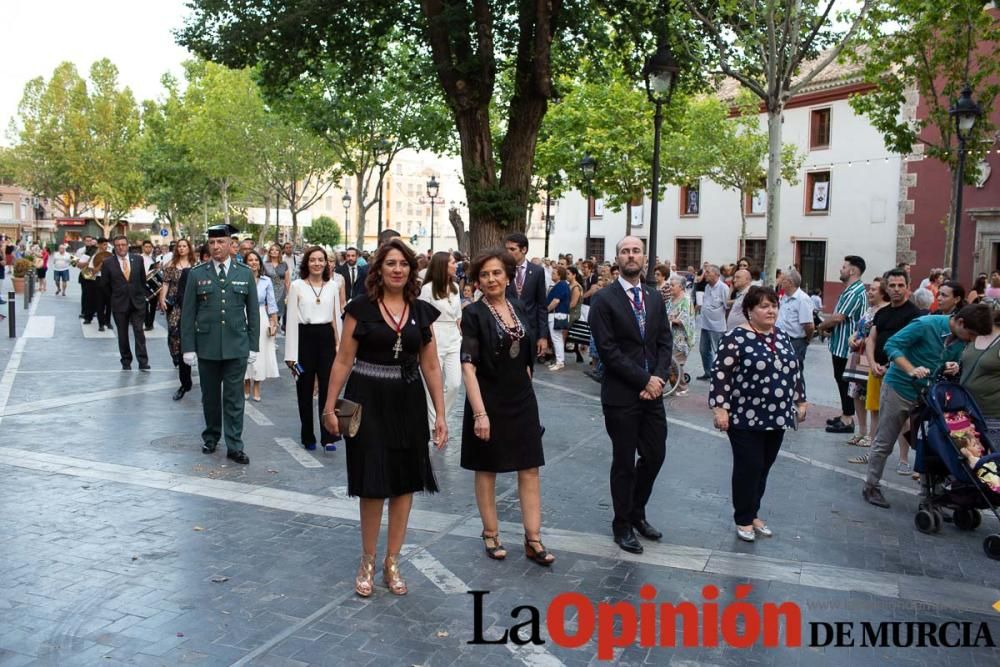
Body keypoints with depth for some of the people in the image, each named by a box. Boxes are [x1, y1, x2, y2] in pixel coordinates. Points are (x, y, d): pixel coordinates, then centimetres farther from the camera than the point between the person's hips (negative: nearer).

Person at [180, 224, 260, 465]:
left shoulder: (245, 273, 3)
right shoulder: (196, 274, 1)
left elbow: (253, 312, 5)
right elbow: (188, 314, 2)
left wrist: (253, 345, 2)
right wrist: (188, 347, -3)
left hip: (237, 346, 0)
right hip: (206, 346, 1)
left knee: (234, 398, 2)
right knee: (210, 396, 13)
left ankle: (234, 446, 8)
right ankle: (211, 437, 30)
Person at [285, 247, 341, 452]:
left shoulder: (331, 286, 6)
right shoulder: (297, 286, -1)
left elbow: (336, 317, 11)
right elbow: (291, 320, -2)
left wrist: (339, 345, 6)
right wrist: (291, 353, -5)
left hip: (326, 338, 2)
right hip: (305, 338, -1)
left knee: (328, 388, -4)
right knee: (305, 390, 8)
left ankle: (328, 436, -1)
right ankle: (308, 437, 20)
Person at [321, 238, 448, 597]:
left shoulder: (422, 311, 4)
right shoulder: (361, 308, -4)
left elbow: (431, 366, 5)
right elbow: (343, 360, -2)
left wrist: (440, 414, 2)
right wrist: (330, 405, -6)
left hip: (408, 404, 3)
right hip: (368, 403, -3)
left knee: (404, 484, 8)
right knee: (373, 484, 3)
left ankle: (392, 562, 25)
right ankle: (367, 562, 23)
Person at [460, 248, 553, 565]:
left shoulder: (519, 310, 6)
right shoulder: (474, 314, -10)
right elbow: (468, 366, -17)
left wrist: (527, 392, 14)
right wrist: (479, 412, -23)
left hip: (522, 400, 5)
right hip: (489, 401, -5)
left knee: (530, 468, 4)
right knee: (487, 469, 9)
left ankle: (533, 539, 11)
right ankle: (491, 534, 24)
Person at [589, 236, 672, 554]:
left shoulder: (655, 298, 10)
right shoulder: (604, 300, -9)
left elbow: (665, 342, 8)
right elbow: (608, 350, -14)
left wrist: (658, 378, -8)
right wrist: (644, 380, -15)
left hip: (652, 392, 5)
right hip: (621, 395, -5)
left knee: (654, 456, 11)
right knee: (624, 463, 6)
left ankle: (637, 513, 34)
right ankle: (623, 525, 23)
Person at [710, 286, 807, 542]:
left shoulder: (782, 336, 9)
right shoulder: (736, 337, -12)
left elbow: (795, 370, 18)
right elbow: (720, 374, -15)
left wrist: (800, 401, 17)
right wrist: (720, 408, -19)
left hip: (776, 417, 6)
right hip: (746, 418, -6)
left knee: (764, 468, 13)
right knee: (748, 468, -1)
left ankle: (753, 513, 27)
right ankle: (743, 519, 14)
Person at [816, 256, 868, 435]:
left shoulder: (855, 292, -19)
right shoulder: (851, 290, 15)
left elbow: (838, 317, -23)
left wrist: (822, 326, -7)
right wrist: (827, 325, 2)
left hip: (845, 344, -10)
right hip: (841, 344, 10)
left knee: (844, 380, -3)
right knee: (841, 379, 16)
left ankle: (847, 420, 4)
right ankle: (845, 414, 26)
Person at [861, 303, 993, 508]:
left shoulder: (962, 340, 0)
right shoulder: (926, 325, -21)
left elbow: (955, 361, 13)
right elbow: (892, 345, -20)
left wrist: (953, 367, -12)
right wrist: (912, 370, -32)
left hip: (928, 392, 6)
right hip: (899, 389, -6)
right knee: (884, 442, 2)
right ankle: (871, 486, 14)